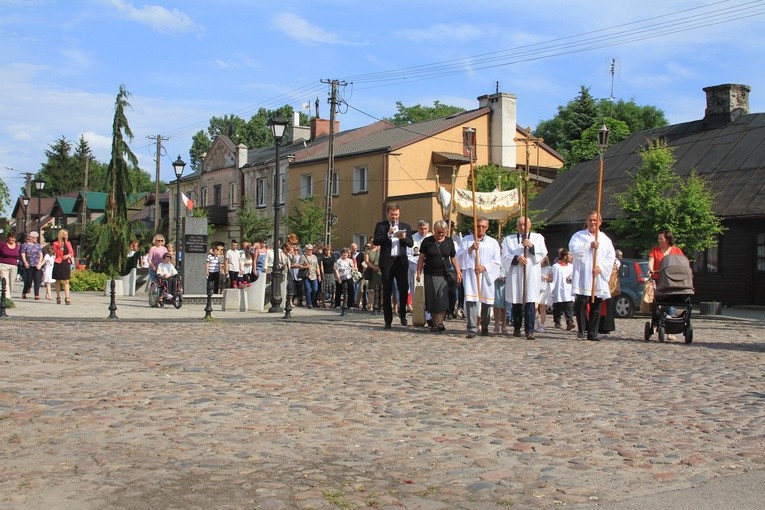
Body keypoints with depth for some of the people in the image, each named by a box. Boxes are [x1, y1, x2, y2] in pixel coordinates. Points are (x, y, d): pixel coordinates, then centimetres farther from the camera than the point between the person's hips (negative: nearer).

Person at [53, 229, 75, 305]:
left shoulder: (68, 243, 12)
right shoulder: (56, 243, -1)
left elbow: (72, 253, 9)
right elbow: (59, 254, -8)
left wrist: (68, 255, -11)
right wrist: (61, 246, -20)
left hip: (66, 263, 2)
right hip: (58, 263, -2)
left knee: (66, 281, -5)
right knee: (58, 281, 6)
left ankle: (67, 298, -10)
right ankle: (58, 297, 15)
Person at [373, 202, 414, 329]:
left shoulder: (405, 226, 13)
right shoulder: (381, 226, 6)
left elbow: (411, 244, 6)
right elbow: (376, 241, -5)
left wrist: (404, 238, -13)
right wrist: (388, 235, -17)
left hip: (401, 261, 1)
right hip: (387, 261, -1)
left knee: (404, 289, -4)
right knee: (387, 292, 2)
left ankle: (402, 314, 20)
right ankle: (388, 320, 6)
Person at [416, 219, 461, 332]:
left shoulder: (449, 242, 8)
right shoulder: (427, 241, 3)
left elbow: (453, 258, 12)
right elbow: (421, 258, 4)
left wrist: (458, 272, 6)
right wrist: (419, 273, -2)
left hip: (444, 275, 0)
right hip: (430, 275, 0)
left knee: (443, 299, -9)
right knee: (432, 299, 2)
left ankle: (440, 322, -9)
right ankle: (434, 322, 10)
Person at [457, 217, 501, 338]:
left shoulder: (493, 242, 11)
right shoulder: (467, 240, 10)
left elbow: (497, 261, 6)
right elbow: (459, 257, 3)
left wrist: (485, 267, -9)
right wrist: (470, 249, -12)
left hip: (486, 276, 2)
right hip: (470, 275, -1)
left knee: (486, 302, 4)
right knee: (470, 301, -14)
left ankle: (484, 328, 21)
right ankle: (472, 329, -17)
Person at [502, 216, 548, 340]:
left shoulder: (538, 238, 15)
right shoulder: (509, 239, 14)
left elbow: (543, 253, 1)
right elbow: (505, 257, 3)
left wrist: (531, 246, -14)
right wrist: (516, 258, -16)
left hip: (531, 275, -1)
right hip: (515, 274, 1)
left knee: (530, 302, -10)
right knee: (516, 302, 5)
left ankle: (529, 330, -11)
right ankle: (516, 328, 16)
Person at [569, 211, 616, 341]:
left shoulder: (605, 239, 15)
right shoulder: (579, 236, 10)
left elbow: (610, 257, 6)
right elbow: (573, 248, -9)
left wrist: (600, 267, -9)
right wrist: (589, 246, -10)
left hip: (598, 277, 2)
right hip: (582, 276, -2)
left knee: (596, 306, 1)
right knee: (581, 304, -8)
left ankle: (593, 333, 5)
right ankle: (581, 331, -3)